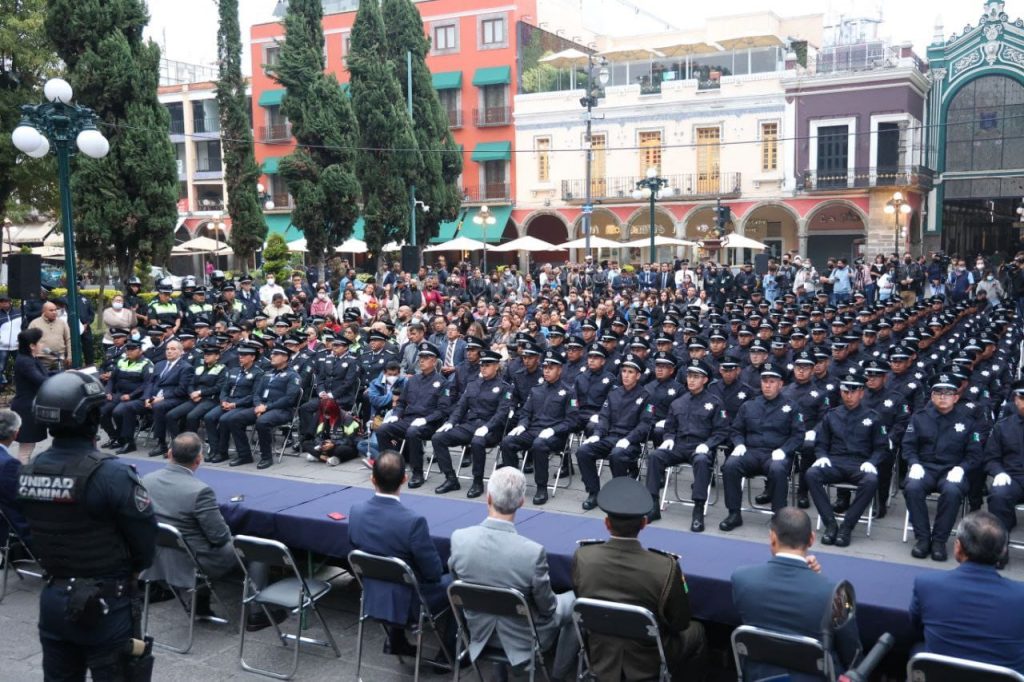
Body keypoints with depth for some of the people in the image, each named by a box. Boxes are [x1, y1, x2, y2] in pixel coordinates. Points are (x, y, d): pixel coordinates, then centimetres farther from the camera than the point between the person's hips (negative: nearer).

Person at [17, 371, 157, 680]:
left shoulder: (27, 473, -2)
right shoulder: (110, 473, -22)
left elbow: (34, 532, 10)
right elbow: (146, 536, -15)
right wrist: (131, 570, 5)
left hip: (52, 597, 6)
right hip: (104, 603, -6)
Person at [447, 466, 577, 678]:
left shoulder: (459, 538, -22)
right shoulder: (533, 552, -33)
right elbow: (546, 608, -17)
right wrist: (550, 604, 6)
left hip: (479, 631, 4)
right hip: (523, 638, -4)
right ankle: (560, 670, 36)